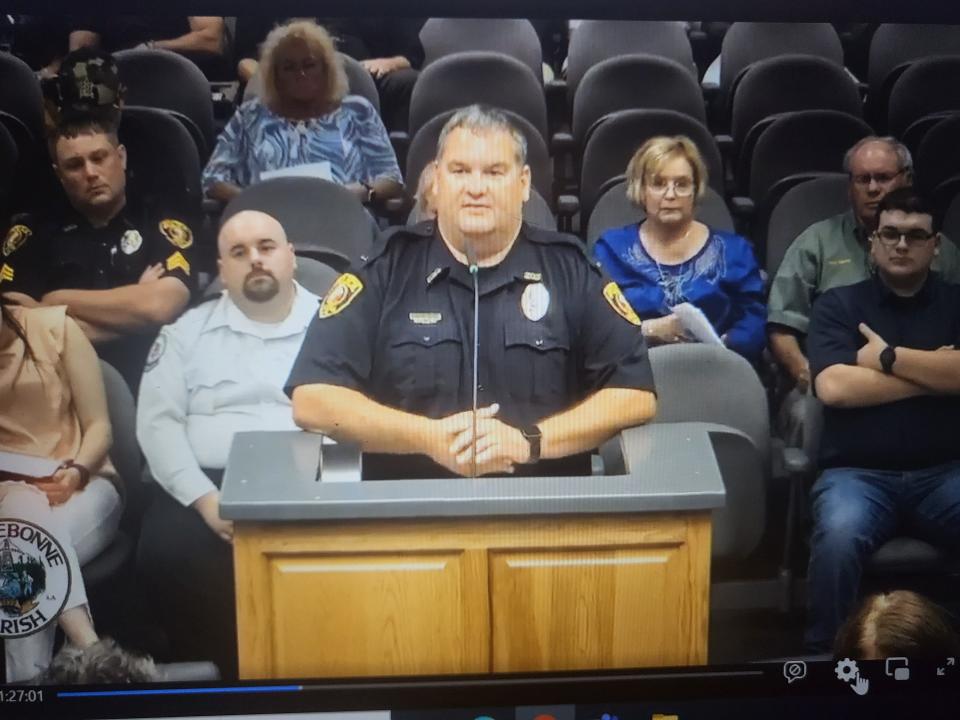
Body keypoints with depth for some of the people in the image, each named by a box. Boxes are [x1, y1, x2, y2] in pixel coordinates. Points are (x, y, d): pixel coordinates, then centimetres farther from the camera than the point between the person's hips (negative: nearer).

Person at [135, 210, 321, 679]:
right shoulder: (187, 332, 16)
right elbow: (158, 421, 6)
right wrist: (206, 499, -9)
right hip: (208, 485, 2)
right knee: (165, 552, -28)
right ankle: (232, 669, -11)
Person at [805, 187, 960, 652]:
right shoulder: (838, 305, 9)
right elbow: (833, 387, -8)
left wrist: (887, 357, -5)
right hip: (858, 472, -1)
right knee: (838, 539, -33)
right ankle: (825, 654, -13)